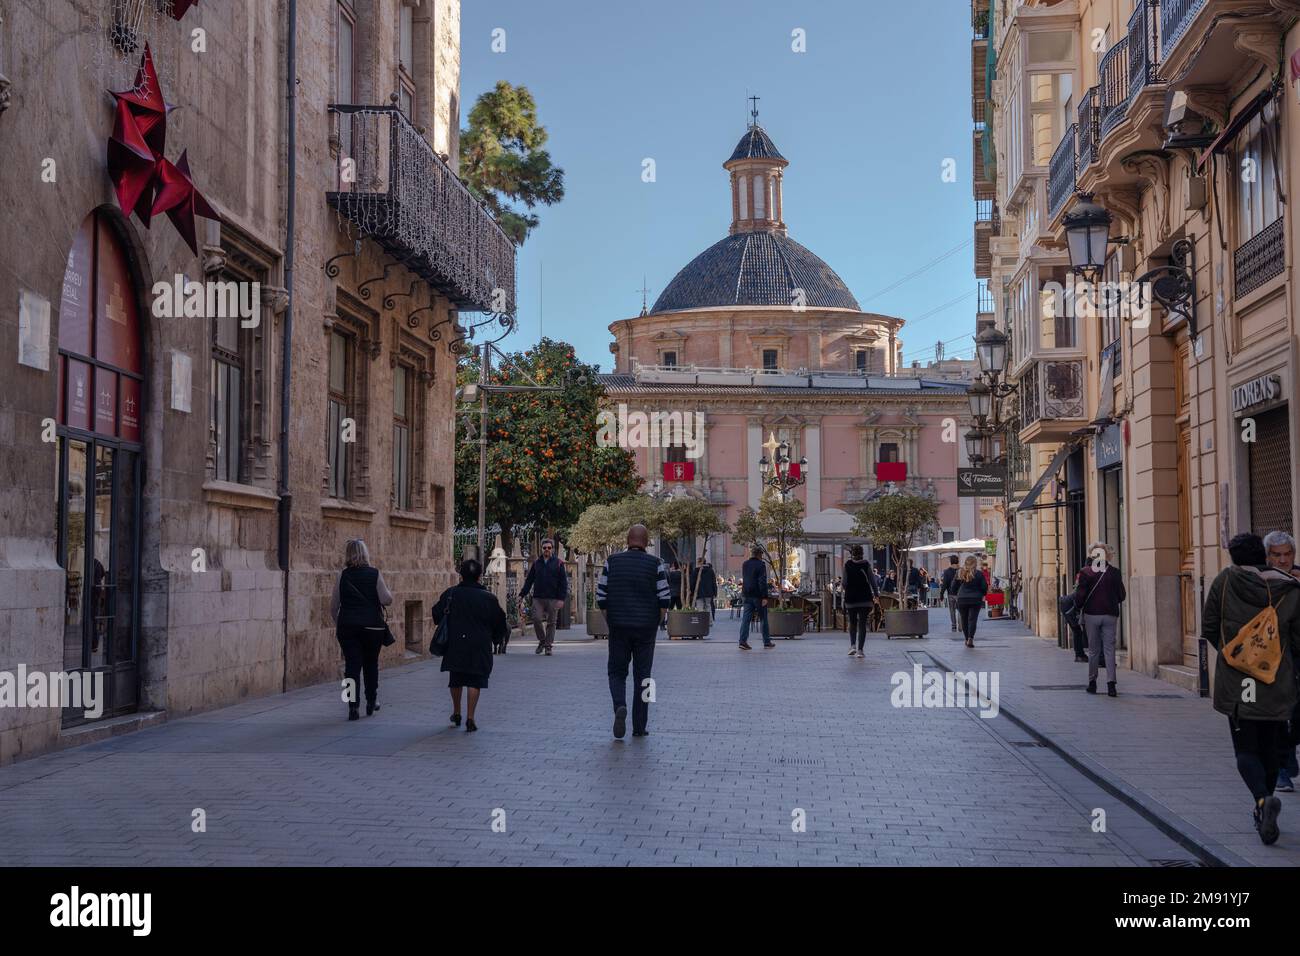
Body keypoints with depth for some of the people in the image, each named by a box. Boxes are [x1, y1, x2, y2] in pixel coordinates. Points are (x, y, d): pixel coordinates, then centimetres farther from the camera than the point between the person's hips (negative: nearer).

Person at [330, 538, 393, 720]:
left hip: (347, 625, 0)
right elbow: (386, 600, -9)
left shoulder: (342, 575, 0)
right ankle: (371, 701, 27)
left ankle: (353, 707, -6)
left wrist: (337, 624, 17)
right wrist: (389, 592, 13)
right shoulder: (375, 574, -4)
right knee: (371, 664, 17)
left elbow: (333, 605, 2)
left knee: (352, 665, 0)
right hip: (372, 625, 0)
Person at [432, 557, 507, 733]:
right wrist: (498, 636, 22)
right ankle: (470, 719, -4)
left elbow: (437, 615, 5)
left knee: (456, 680, 19)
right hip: (479, 645, -2)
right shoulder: (488, 597, -5)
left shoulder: (450, 593, -2)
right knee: (475, 681, 2)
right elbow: (499, 622, 3)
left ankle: (456, 714, 30)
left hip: (455, 644, 2)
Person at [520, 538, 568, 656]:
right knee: (536, 619, -9)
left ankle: (548, 646, 8)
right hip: (538, 598, 2)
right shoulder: (536, 563, 12)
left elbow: (563, 582, 0)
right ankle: (542, 641, 12)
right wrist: (522, 594, 7)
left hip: (553, 599, -2)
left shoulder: (558, 564, 3)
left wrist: (561, 598, -9)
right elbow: (529, 580, 15)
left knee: (551, 623, 1)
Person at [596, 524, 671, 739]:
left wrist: (610, 620, 9)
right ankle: (639, 726, 9)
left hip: (618, 627, 0)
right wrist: (656, 621, 6)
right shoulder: (655, 564, -5)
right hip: (646, 628, 0)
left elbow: (601, 596, -3)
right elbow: (665, 598, -8)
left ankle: (620, 706, -17)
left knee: (617, 672, 11)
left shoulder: (612, 562, -2)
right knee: (642, 676, 8)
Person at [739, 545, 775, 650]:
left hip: (746, 595, 6)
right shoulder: (761, 565, -11)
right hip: (758, 595, -6)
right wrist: (764, 597, -18)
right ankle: (767, 642, 11)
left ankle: (743, 641, -9)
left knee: (746, 618, 2)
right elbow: (763, 582, -17)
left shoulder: (744, 565, 11)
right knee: (763, 619, 5)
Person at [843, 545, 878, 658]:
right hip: (864, 598, -1)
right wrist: (875, 595, 4)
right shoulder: (866, 564, -4)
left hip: (850, 598, 1)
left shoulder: (847, 564, -3)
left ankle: (852, 645, 1)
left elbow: (845, 582, -2)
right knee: (862, 623, 2)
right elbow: (871, 580, -3)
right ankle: (860, 649, -5)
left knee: (852, 622, 16)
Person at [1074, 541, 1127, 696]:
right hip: (1110, 615, 0)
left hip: (1091, 614, 0)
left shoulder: (1085, 572, -6)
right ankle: (1111, 683, -9)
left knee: (1093, 650, 10)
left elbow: (1080, 595, -7)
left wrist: (1078, 607, 12)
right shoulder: (1114, 572, -2)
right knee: (1109, 649, 2)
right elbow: (1122, 595, 4)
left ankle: (1092, 682, 15)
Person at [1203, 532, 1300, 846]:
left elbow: (1208, 628, 1)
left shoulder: (1226, 580, -6)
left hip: (1236, 684, -2)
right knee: (1269, 749, 16)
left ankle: (1264, 799, -23)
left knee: (1245, 750, 3)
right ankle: (1263, 814, 23)